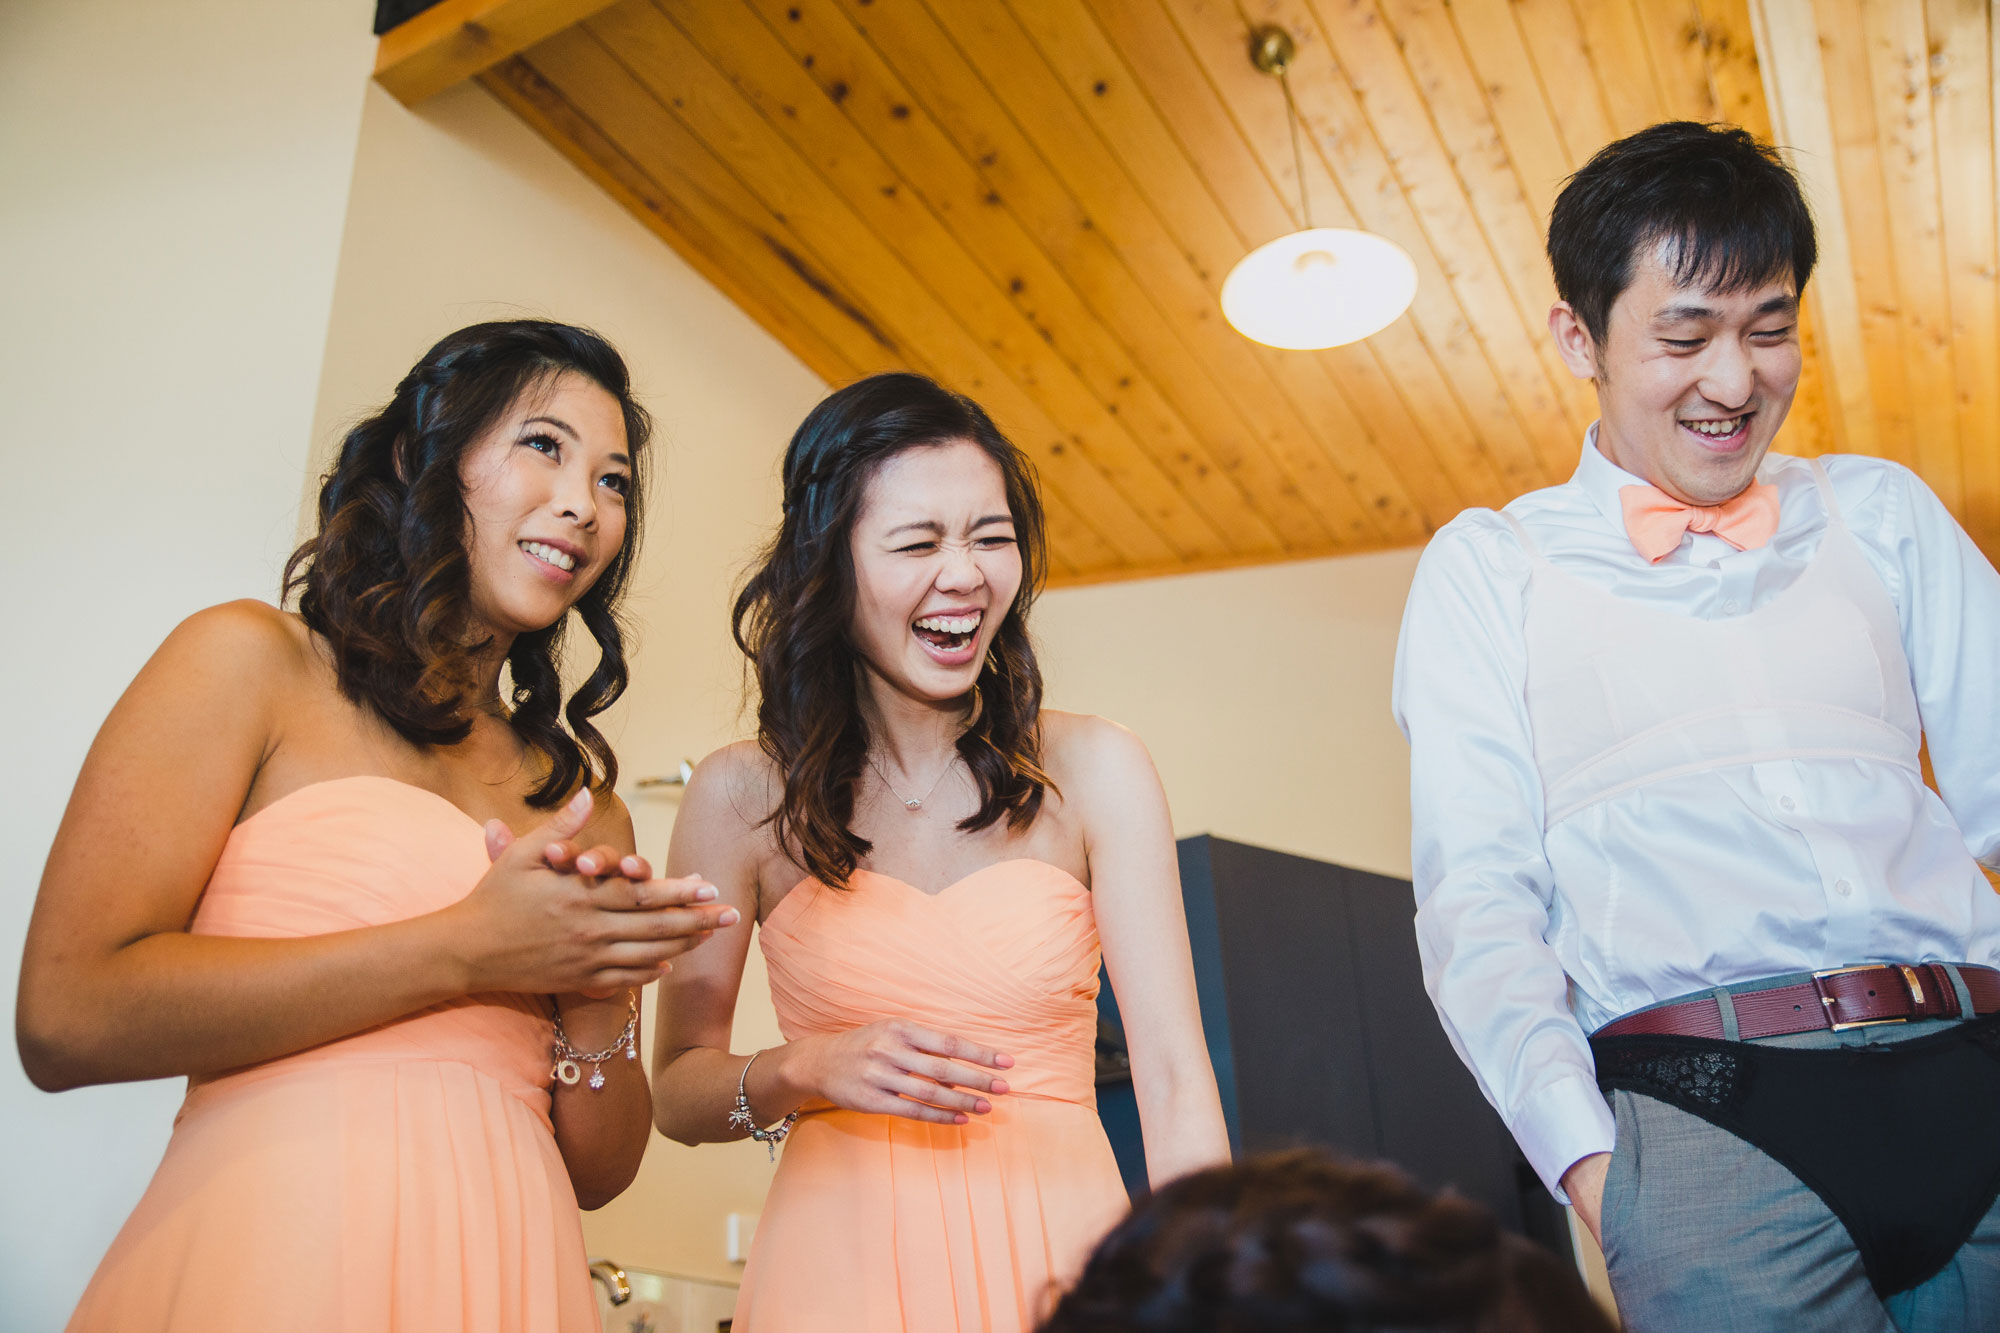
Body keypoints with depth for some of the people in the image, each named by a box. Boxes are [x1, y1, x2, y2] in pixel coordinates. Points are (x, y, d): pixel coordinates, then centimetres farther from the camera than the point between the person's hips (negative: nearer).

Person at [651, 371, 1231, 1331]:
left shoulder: (1092, 770, -7)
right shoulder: (743, 795, -6)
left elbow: (1174, 1079, -10)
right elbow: (675, 1089, 0)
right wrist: (805, 1071, -18)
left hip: (1061, 1254, 1)